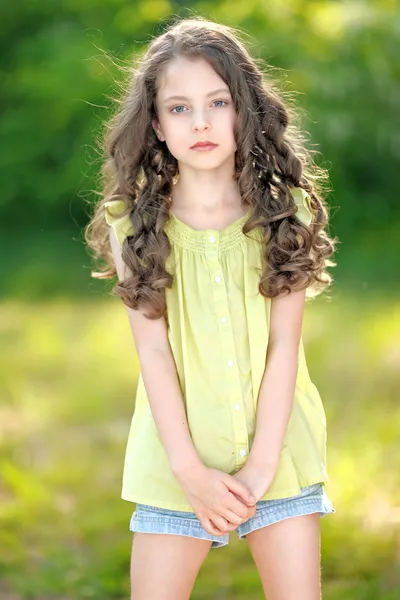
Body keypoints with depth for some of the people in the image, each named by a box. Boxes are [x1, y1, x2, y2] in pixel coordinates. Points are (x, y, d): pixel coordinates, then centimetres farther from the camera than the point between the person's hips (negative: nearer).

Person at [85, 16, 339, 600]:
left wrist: (259, 465, -12)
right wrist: (190, 469, -13)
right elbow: (153, 350, -7)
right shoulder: (136, 227, -2)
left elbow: (283, 345, -6)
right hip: (176, 456, 0)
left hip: (277, 449, 0)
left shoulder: (283, 215, -1)